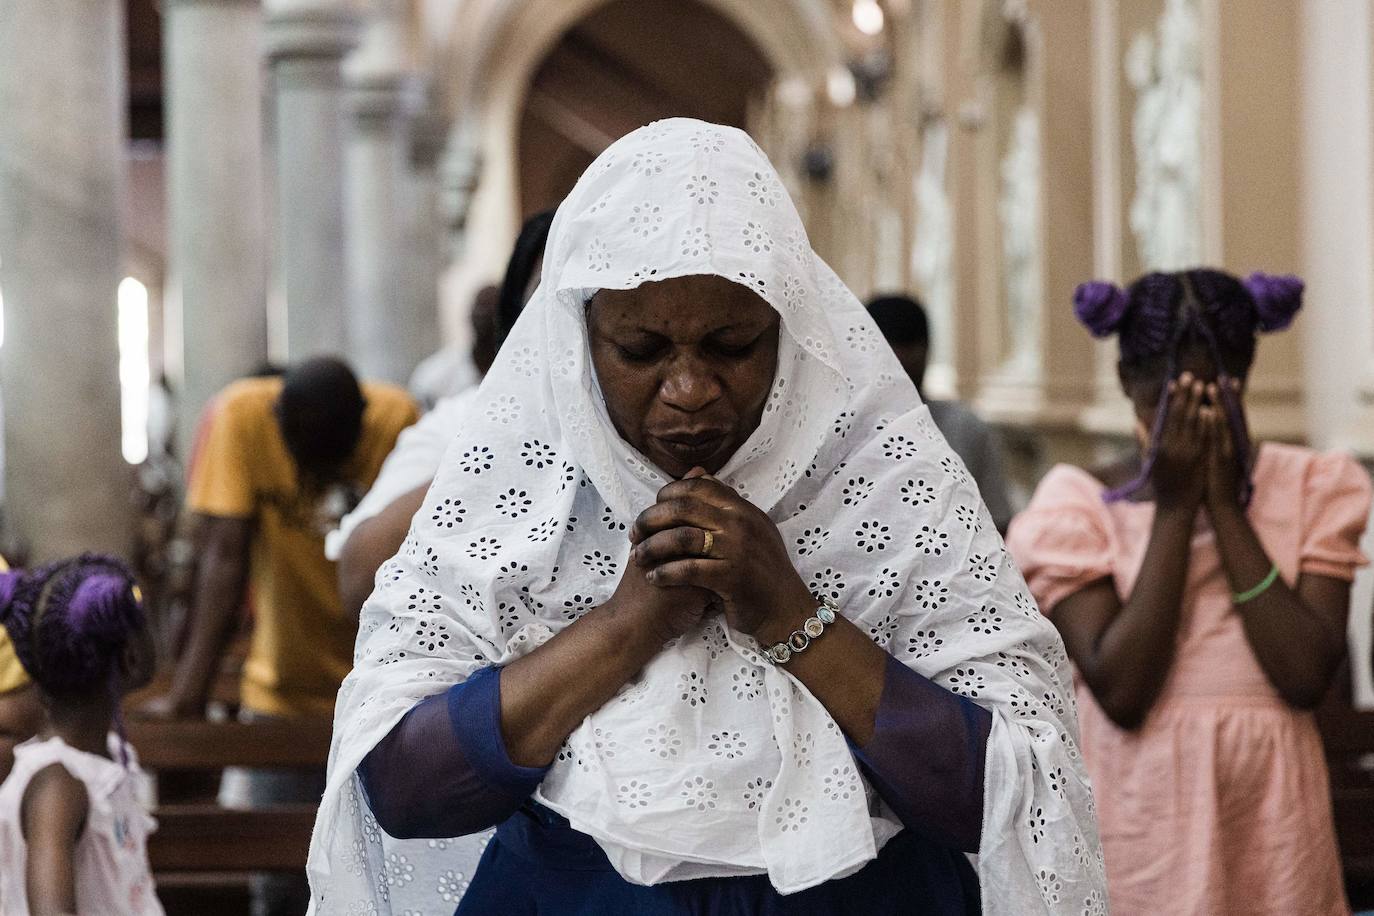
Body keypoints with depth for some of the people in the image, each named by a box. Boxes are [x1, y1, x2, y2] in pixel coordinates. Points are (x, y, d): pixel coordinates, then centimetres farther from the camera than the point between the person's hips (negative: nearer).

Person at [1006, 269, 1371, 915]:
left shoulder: (1309, 491, 1)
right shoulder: (1083, 507, -5)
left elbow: (1307, 675, -13)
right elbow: (1119, 691, -18)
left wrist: (1225, 505, -13)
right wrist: (1174, 509, -15)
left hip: (1272, 818, 2)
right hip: (1141, 823, -2)